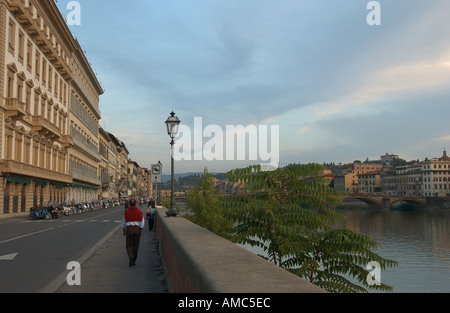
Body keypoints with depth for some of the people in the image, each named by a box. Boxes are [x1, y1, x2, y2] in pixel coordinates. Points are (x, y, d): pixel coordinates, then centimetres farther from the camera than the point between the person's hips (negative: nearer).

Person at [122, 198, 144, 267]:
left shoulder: (126, 212, -3)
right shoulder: (140, 212, 0)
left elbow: (124, 223, 4)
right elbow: (142, 224, -1)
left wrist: (124, 231, 18)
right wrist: (140, 231, 11)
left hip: (129, 229, -1)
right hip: (137, 229, 1)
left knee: (129, 246, 7)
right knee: (136, 246, 12)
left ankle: (131, 256, -21)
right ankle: (133, 261, 17)